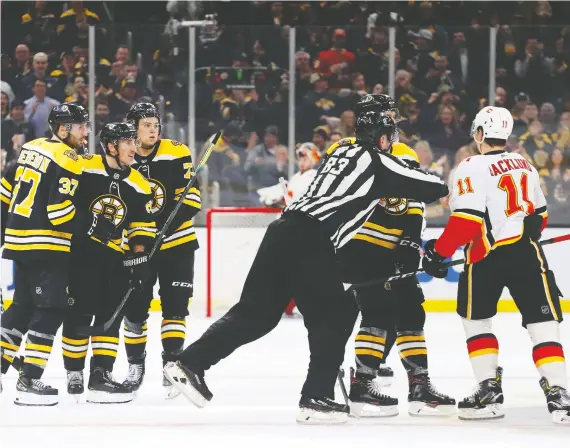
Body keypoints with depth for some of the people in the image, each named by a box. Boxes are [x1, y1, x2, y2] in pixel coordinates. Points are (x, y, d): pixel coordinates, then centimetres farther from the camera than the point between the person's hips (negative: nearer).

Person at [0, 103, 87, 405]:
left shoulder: (32, 149, 12)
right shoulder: (65, 162, -15)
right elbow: (60, 212, -21)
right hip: (47, 247, -9)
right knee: (50, 310, -7)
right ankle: (29, 381, -11)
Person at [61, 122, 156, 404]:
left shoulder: (139, 186, 5)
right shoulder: (83, 169, -11)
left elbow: (142, 227, 7)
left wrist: (139, 258, -4)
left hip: (114, 255, 5)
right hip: (79, 250, -5)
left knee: (110, 315, 1)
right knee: (79, 312, -5)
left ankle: (100, 375, 3)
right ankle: (74, 373, 8)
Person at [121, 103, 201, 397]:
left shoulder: (176, 154, -9)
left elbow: (191, 196, -13)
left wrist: (165, 226, -24)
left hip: (176, 243, -2)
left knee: (174, 306, -5)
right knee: (134, 308, 4)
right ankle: (135, 365, 19)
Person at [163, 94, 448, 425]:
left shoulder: (343, 153, 24)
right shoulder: (379, 164, 2)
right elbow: (434, 188, 3)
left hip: (284, 231, 8)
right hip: (310, 241, -8)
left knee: (257, 311, 11)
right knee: (335, 316, 4)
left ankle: (190, 363, 7)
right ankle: (317, 398, 0)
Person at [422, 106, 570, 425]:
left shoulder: (473, 168, -8)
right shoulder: (525, 166, 13)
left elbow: (466, 220, -16)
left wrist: (439, 252, -9)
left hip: (487, 256, -4)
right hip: (528, 254, 4)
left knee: (476, 320, 15)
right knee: (543, 323, 0)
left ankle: (490, 390, 11)